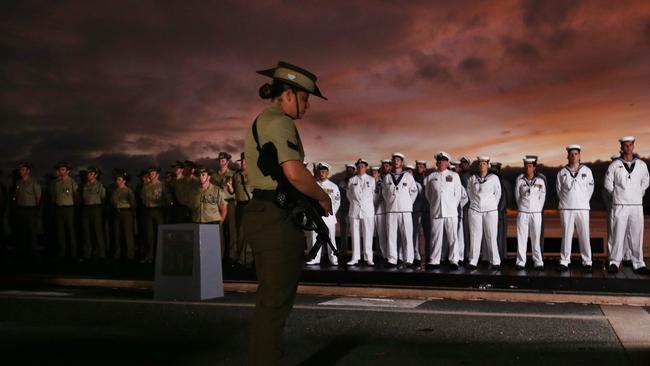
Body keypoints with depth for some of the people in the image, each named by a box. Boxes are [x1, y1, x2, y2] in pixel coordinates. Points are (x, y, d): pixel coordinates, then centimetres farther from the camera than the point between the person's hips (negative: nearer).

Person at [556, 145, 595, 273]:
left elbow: (590, 188, 13)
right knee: (566, 235, 1)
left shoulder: (586, 171, 7)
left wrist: (584, 201, 13)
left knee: (584, 235, -1)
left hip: (582, 208, 0)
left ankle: (587, 262, 4)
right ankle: (564, 261, 4)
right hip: (566, 208, 0)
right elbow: (558, 189, 14)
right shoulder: (562, 172, 6)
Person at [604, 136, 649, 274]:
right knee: (618, 234, -1)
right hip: (619, 205, -2)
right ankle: (614, 262, 6)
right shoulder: (614, 165, 0)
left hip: (637, 205, 2)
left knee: (637, 235, 3)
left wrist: (638, 194, 12)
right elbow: (608, 184, 6)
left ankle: (638, 263, 10)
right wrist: (617, 194, 5)